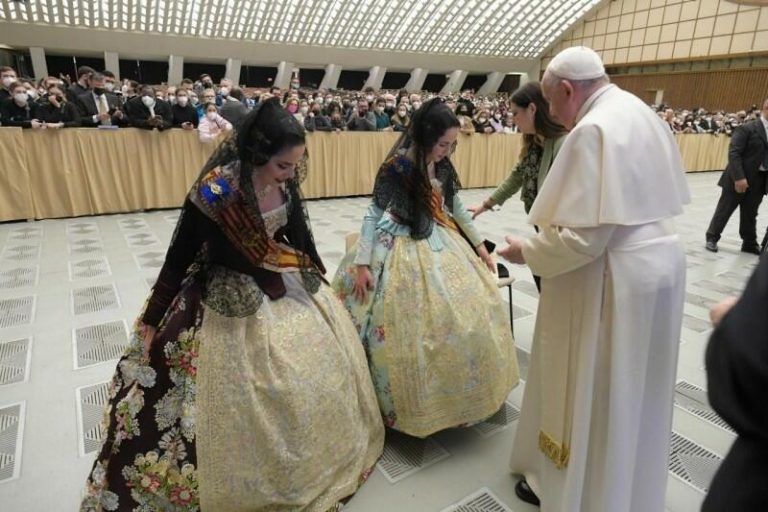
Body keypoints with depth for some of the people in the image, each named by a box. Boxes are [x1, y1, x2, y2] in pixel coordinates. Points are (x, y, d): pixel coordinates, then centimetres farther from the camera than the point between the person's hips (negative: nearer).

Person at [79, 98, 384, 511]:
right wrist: (153, 320, -6)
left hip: (282, 281, 7)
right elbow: (182, 254, -16)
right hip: (232, 299, -7)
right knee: (248, 396, 5)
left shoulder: (282, 180, -9)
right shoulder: (217, 188, -27)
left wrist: (316, 277, 17)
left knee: (324, 357, 19)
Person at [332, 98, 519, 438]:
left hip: (442, 245, 8)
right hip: (405, 252, -7)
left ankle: (455, 393, 31)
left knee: (470, 311, 11)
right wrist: (361, 264, -19)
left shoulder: (441, 165, 1)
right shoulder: (398, 165, -18)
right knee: (414, 328, -3)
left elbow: (456, 207, 13)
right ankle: (414, 401, 21)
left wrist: (479, 245, 14)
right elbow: (374, 214, -15)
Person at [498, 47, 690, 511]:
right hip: (658, 257, 10)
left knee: (590, 387, 9)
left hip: (614, 276, -10)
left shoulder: (594, 129, -22)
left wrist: (527, 252, -11)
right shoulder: (641, 113, 9)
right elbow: (651, 196, 14)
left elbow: (583, 238, -27)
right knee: (631, 384, 24)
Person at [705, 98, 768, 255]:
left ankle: (750, 243, 24)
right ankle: (712, 238, 16)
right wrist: (739, 177, -23)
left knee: (750, 213, 14)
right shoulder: (747, 128, -10)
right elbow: (733, 153, -17)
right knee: (725, 209, 4)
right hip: (740, 178, -6)